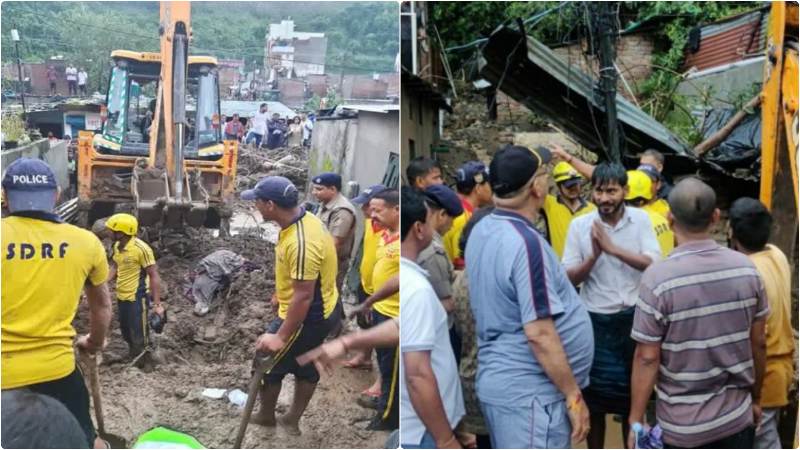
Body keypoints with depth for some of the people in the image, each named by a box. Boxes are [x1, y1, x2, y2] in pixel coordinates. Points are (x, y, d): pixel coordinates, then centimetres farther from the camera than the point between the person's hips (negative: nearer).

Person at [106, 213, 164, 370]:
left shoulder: (141, 248, -23)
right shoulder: (116, 246, 0)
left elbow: (154, 275, -20)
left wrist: (157, 303, -22)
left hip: (137, 297, -8)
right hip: (121, 296, 8)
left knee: (140, 334, 3)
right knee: (126, 331, 23)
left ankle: (146, 363, 21)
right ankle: (133, 356, 44)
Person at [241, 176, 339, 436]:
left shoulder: (301, 242, -34)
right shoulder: (303, 220, -3)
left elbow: (303, 295, -32)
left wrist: (281, 336, -27)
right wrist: (281, 293, 27)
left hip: (307, 316, -9)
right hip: (320, 310, 9)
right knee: (306, 366, 21)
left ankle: (266, 416, 31)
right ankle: (292, 421, 38)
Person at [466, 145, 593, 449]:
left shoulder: (482, 231, 4)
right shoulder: (526, 243, -23)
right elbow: (539, 333, -23)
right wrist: (573, 395, -15)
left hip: (501, 381, 9)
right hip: (531, 392, -9)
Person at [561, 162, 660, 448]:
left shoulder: (641, 220, -4)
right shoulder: (579, 225, -6)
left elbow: (653, 264, -15)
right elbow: (570, 278, -5)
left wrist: (612, 248, -23)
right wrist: (594, 255, -23)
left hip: (633, 317, 1)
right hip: (595, 320, -1)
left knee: (633, 391, 16)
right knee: (595, 395, 10)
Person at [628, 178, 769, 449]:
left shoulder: (658, 278, -19)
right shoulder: (746, 269, -6)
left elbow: (647, 358, -15)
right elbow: (758, 344, 3)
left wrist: (636, 421, -4)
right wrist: (755, 399, 18)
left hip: (682, 427, -3)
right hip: (738, 418, 4)